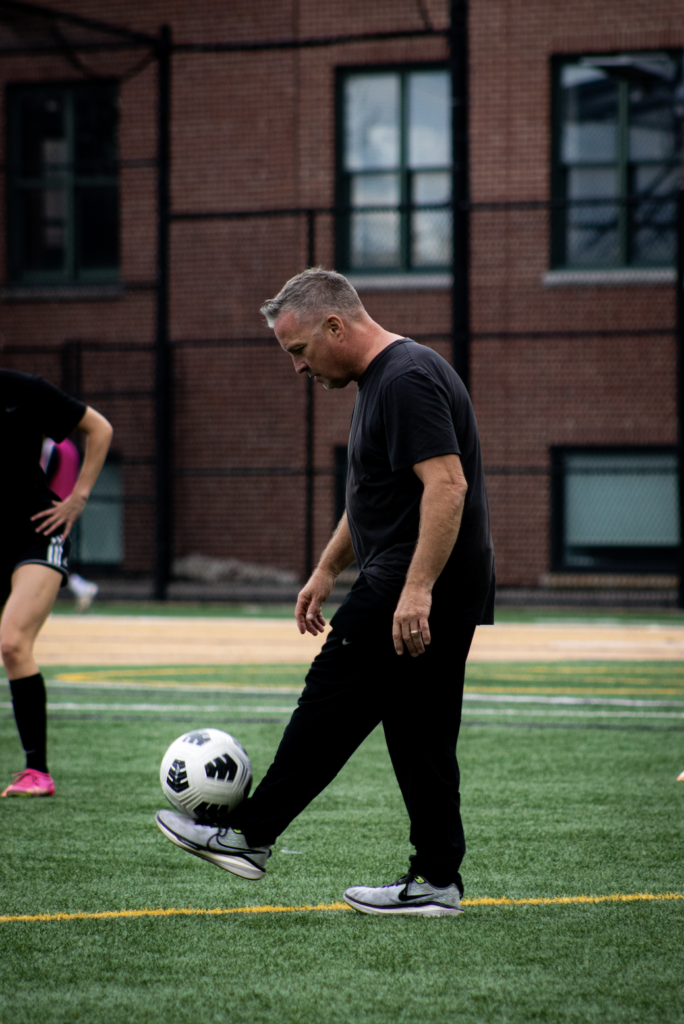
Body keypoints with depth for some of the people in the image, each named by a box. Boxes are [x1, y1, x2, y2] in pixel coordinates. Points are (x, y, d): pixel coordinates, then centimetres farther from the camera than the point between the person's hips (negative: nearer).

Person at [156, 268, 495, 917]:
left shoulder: (408, 380, -16)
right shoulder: (380, 380, 18)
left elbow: (446, 485, -25)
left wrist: (416, 590, -29)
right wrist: (327, 570, 28)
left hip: (416, 593, -10)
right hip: (440, 596, 10)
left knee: (332, 706, -3)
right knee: (420, 734, 9)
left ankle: (250, 836, 4)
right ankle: (437, 881, 9)